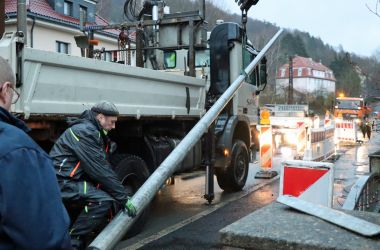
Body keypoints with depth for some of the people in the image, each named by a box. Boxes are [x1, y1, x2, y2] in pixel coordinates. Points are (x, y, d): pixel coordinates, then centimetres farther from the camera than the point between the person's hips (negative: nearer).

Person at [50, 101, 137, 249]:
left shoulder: (94, 132, 15)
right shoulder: (84, 131, -17)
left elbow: (102, 167, 15)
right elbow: (100, 170, -21)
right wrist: (123, 198, -17)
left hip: (72, 181, 11)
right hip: (62, 182, -11)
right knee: (103, 200, -25)